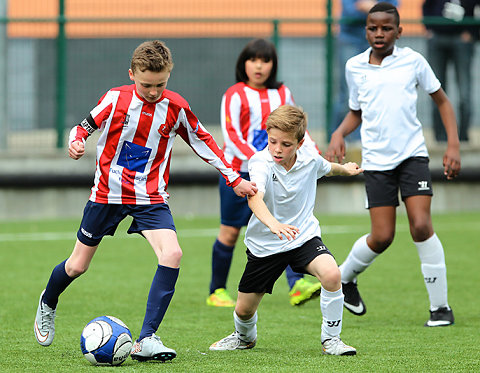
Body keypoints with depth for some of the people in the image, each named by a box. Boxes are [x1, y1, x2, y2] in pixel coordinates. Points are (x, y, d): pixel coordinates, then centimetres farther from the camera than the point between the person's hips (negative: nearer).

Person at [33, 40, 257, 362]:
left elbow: (202, 141, 8)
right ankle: (48, 304, 44)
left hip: (150, 197, 1)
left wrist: (234, 179, 8)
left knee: (172, 254, -24)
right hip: (108, 192, -1)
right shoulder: (116, 99, -9)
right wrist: (76, 142, -19)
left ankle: (146, 340, -23)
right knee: (78, 265, 8)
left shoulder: (176, 107, -5)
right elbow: (86, 125, 4)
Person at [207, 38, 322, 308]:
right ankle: (217, 291, 20)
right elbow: (231, 134, -17)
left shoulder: (283, 94, 9)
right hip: (238, 173, -3)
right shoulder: (235, 95, -6)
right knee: (230, 233, 4)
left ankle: (297, 286, -27)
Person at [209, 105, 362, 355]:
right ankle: (245, 337, 46)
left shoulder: (309, 158, -10)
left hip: (304, 236, 2)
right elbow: (255, 198, -45)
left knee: (331, 274, -27)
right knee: (244, 309, 7)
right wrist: (273, 224, -63)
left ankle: (331, 339, -8)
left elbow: (326, 168, 19)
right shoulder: (261, 163, -25)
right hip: (265, 244, -2)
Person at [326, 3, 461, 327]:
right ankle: (345, 276, 27)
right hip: (376, 160, 1)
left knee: (421, 225, -15)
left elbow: (442, 100, 10)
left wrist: (453, 145, 1)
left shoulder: (413, 61, 1)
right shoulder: (355, 67, 6)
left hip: (412, 154, -1)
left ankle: (440, 306, -5)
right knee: (382, 237, -5)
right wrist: (339, 134, 0)